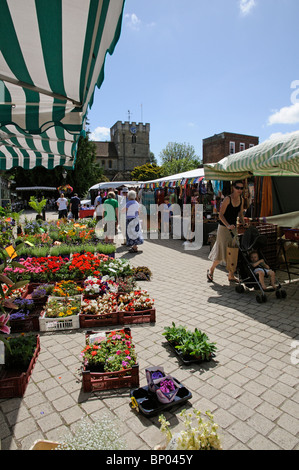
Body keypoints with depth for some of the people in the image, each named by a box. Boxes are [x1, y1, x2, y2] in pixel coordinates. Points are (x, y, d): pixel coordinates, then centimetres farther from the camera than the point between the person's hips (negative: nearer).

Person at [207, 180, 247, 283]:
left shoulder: (241, 199, 6)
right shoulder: (227, 199, -15)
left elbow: (240, 214, 15)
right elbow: (221, 215, -17)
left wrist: (243, 224, 0)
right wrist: (228, 225, -29)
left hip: (233, 228, 7)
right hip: (223, 227, -7)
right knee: (222, 252, -2)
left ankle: (231, 276, 14)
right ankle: (211, 270, 20)